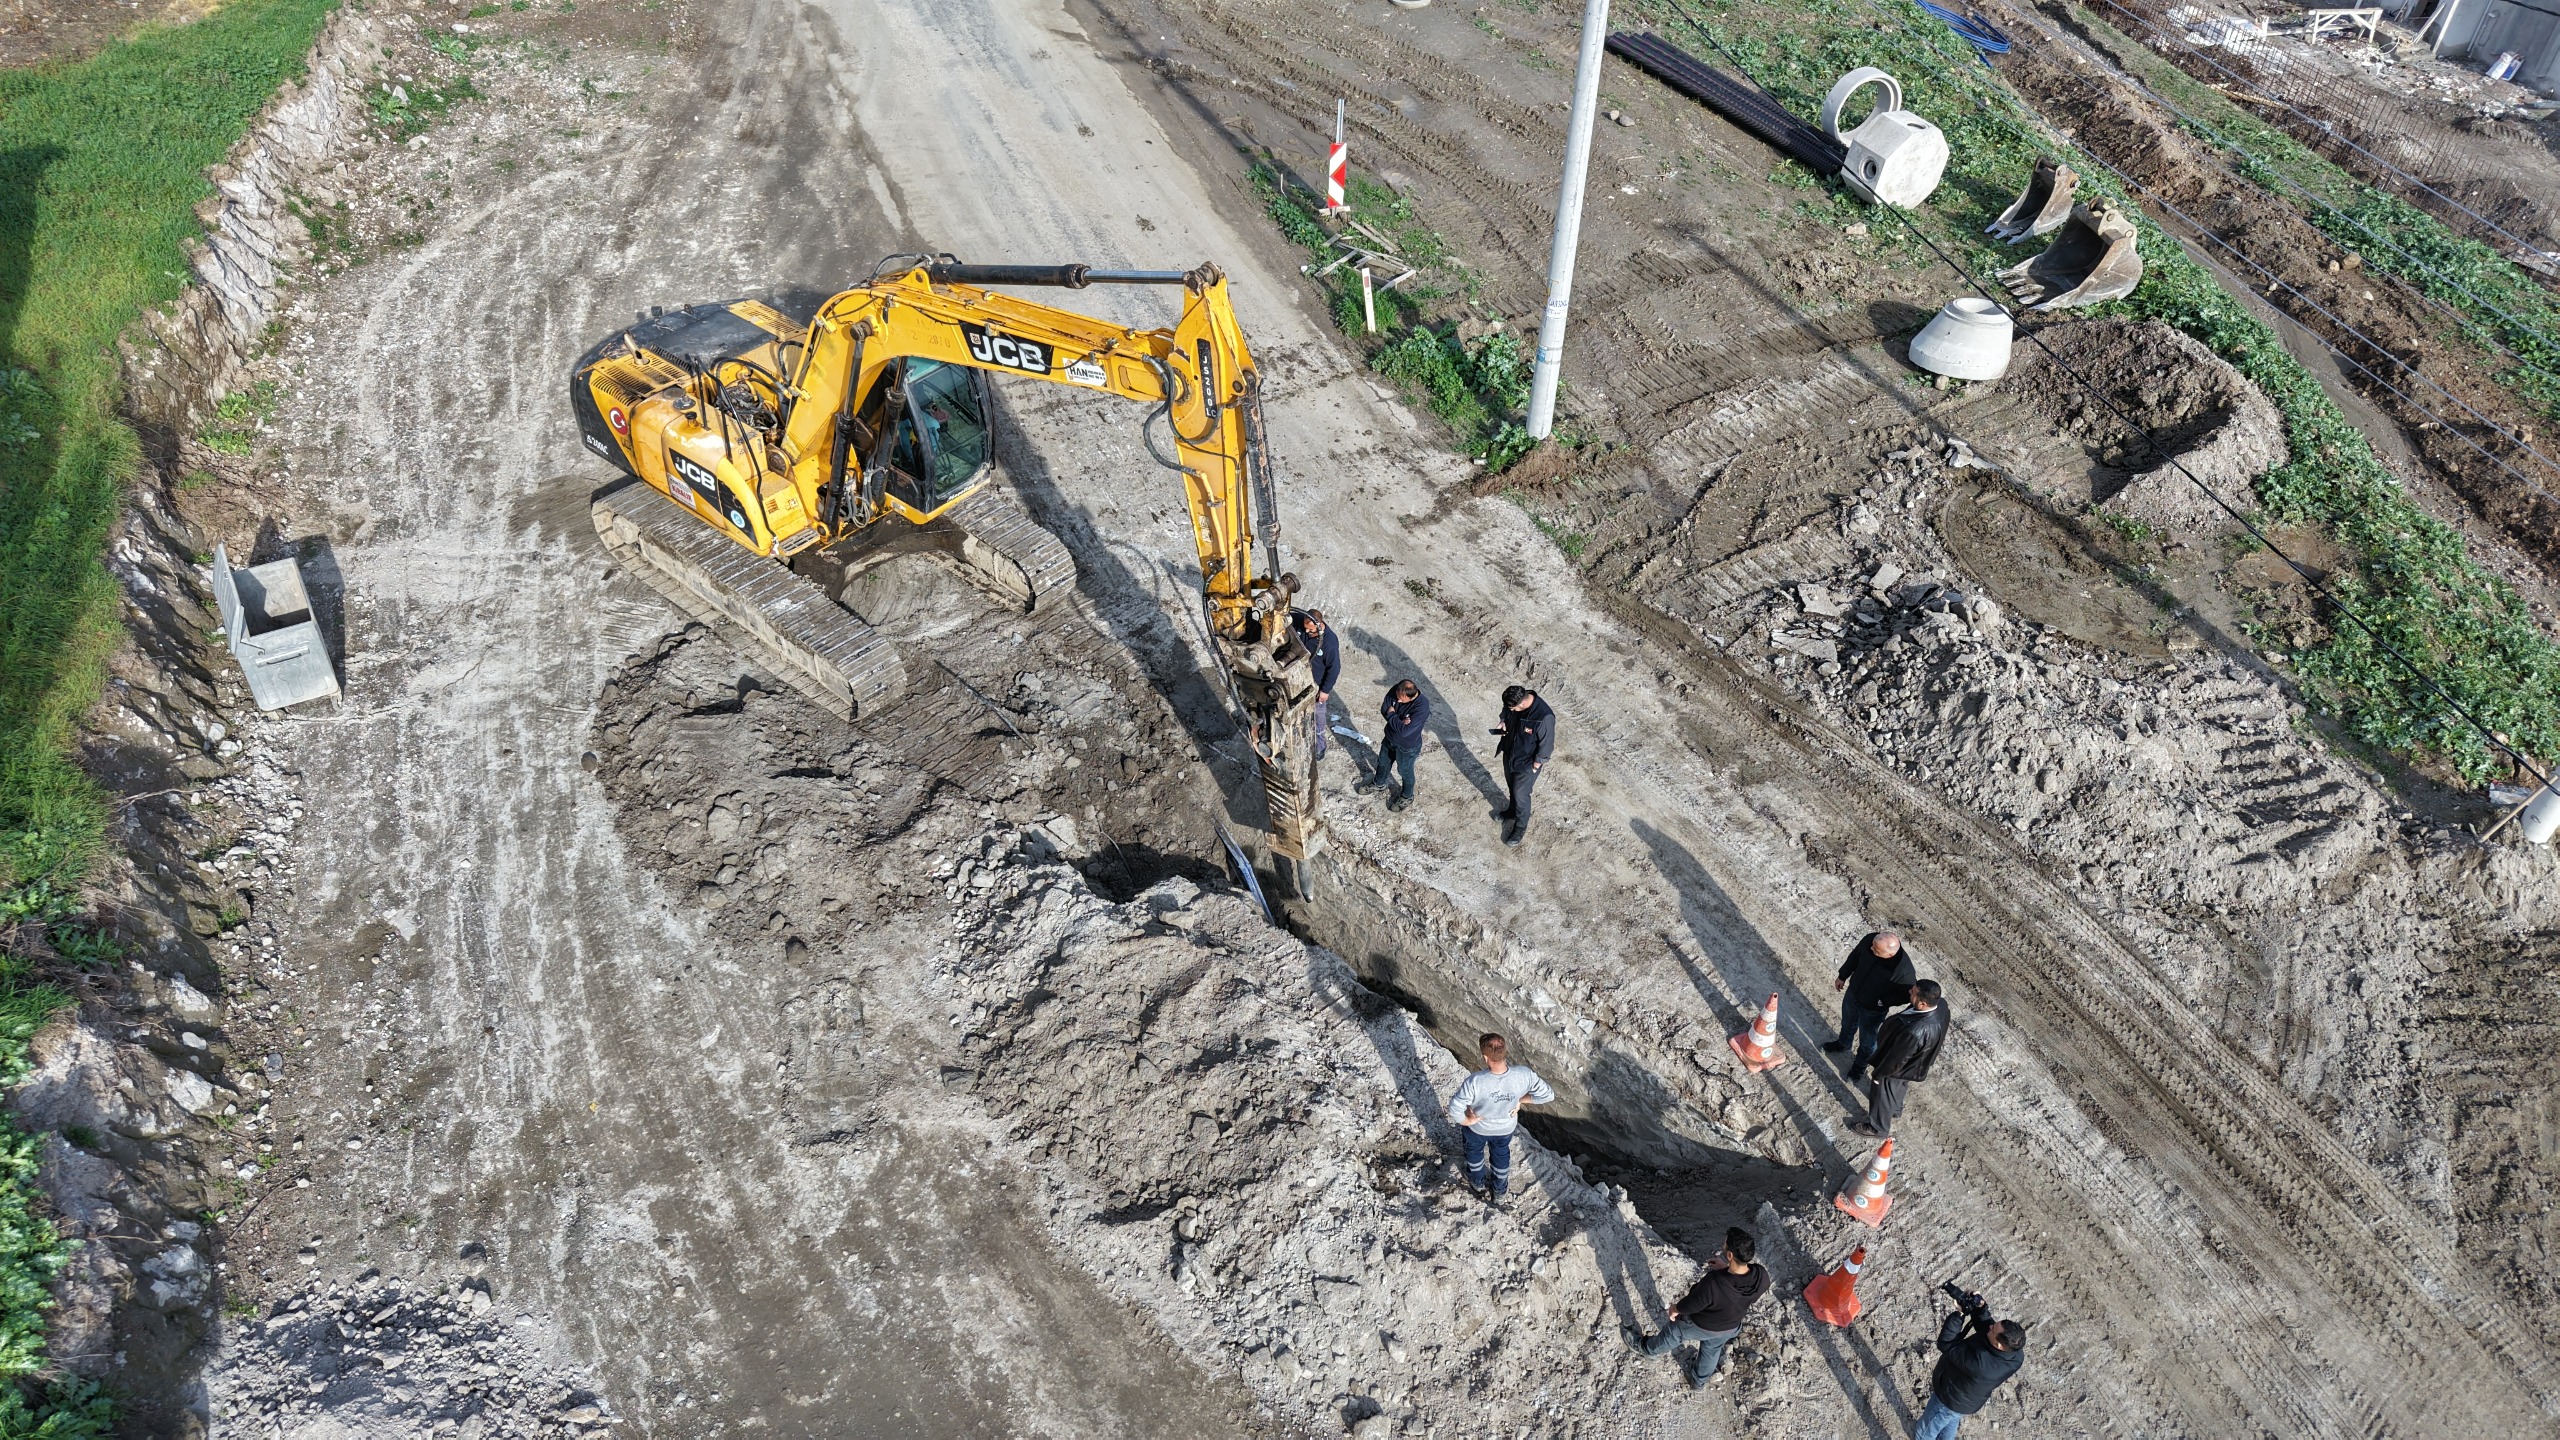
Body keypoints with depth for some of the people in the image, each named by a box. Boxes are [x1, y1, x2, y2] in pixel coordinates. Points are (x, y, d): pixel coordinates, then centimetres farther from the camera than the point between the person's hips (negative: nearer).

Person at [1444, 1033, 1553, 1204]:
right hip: (1506, 1127, 2)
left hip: (1478, 1127, -2)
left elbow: (1454, 1108, -38)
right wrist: (1520, 1100, -8)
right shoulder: (1524, 1075, -35)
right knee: (1501, 1154, 34)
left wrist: (1466, 1120, -17)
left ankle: (1478, 1182, 60)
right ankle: (1499, 1191, 57)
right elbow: (1548, 1095, -22)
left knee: (1475, 1150, 33)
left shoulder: (1475, 1081, -43)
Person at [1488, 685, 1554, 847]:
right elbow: (1506, 711, 5)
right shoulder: (1515, 702, -20)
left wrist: (1536, 765, -14)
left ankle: (1521, 826, 40)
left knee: (1521, 795, 15)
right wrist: (1503, 722, -15)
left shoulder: (1544, 717, -38)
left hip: (1526, 764, -6)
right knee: (1512, 787, 29)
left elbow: (1546, 745, -23)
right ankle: (1512, 811, 57)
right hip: (1509, 755, 6)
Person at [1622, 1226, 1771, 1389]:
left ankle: (1645, 1346, 55)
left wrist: (1674, 1309, -4)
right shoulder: (1762, 1277, -33)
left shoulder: (1712, 1284, -45)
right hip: (1731, 1327, 4)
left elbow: (1689, 1306, -24)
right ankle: (1699, 1381, 62)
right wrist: (1726, 1268, -6)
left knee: (1674, 1333, 27)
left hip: (1701, 1326, -4)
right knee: (1711, 1350, 35)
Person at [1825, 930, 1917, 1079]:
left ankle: (1861, 1063, 55)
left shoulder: (1904, 970, -41)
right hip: (1852, 993, 4)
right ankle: (1844, 1043, 65)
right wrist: (1842, 976, 6)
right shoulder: (1870, 940, -28)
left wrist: (1884, 1002, -26)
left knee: (1867, 1039, 25)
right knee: (1847, 1023, 33)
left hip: (1872, 1010, -4)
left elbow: (1908, 993, -20)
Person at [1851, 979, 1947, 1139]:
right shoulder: (1941, 1004, -28)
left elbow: (1895, 1060, -29)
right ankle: (1895, 1109, 66)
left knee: (1882, 1097, 23)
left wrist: (1877, 1074, -13)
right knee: (1899, 1089, 37)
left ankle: (1879, 1128, 50)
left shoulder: (1915, 1032, -48)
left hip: (1897, 1069, -7)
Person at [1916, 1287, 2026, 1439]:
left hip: (1951, 1399, -6)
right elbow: (1985, 1324, -11)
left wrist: (1960, 1314, -35)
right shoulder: (2016, 1355, -26)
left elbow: (1945, 1344, -35)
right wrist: (1980, 1308, -27)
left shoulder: (1979, 1362, -48)